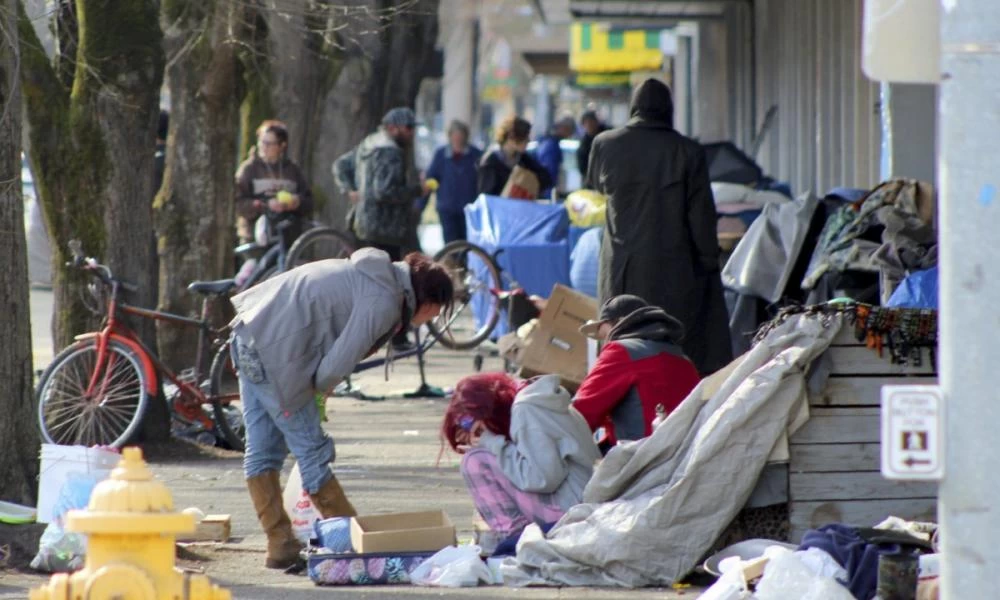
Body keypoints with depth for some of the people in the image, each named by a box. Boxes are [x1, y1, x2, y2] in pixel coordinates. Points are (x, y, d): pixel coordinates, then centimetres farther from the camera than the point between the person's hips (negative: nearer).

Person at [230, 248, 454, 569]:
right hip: (276, 353, -10)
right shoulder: (384, 303, -12)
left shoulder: (375, 273, 17)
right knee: (313, 454, 1)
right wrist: (316, 386, 4)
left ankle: (280, 544, 18)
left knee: (262, 452, 12)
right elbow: (338, 364, -16)